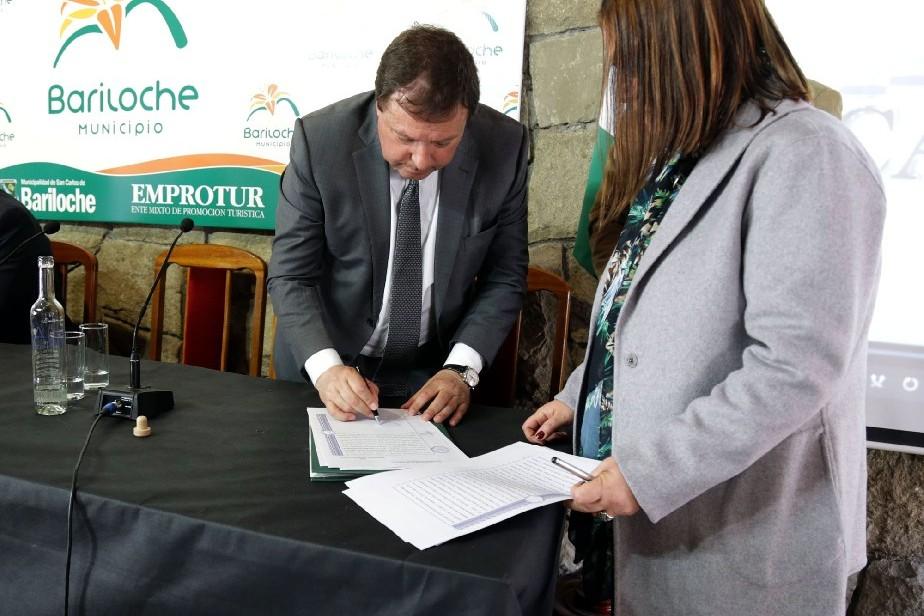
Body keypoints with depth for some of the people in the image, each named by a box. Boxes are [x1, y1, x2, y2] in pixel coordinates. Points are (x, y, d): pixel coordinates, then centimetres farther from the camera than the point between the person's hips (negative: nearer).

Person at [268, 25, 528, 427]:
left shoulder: (505, 148, -14)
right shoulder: (320, 139, -17)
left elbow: (505, 276, -5)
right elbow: (291, 276, -11)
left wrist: (461, 369, -16)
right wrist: (325, 368, -25)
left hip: (435, 378, 2)